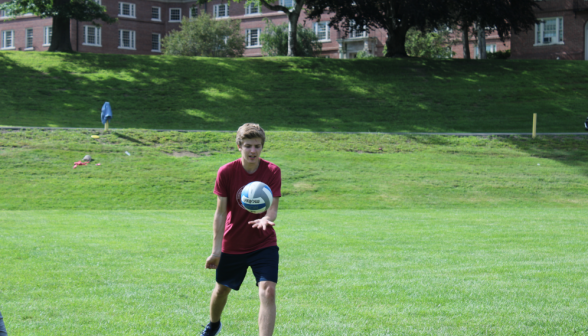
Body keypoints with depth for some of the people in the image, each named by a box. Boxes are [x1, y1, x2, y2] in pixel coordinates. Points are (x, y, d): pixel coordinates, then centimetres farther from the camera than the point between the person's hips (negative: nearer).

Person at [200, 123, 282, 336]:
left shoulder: (272, 171, -12)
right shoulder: (226, 172, -13)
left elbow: (273, 209, -15)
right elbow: (220, 212, -10)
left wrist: (267, 219, -40)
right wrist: (216, 249, -13)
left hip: (264, 244, -1)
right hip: (232, 245, 1)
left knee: (268, 291, -19)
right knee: (222, 289, 19)